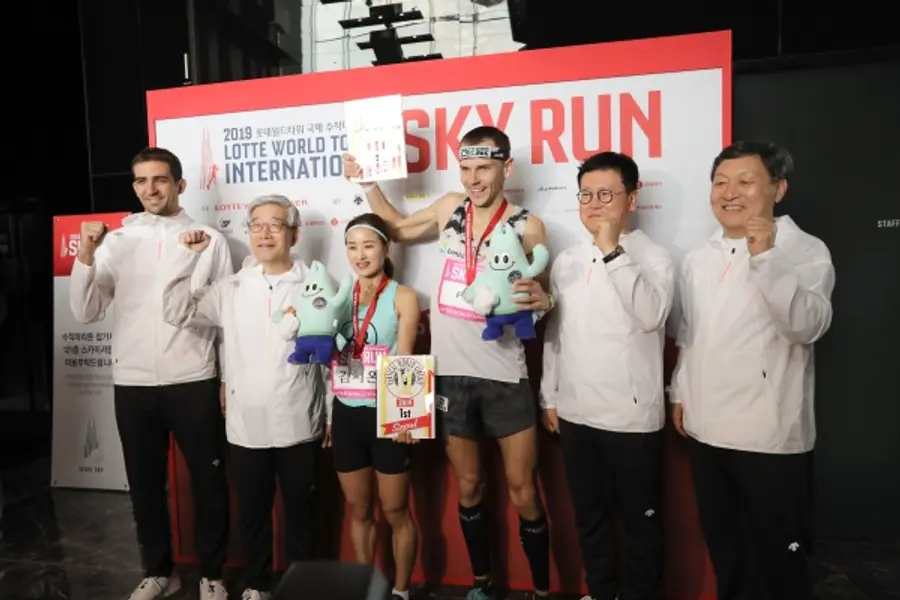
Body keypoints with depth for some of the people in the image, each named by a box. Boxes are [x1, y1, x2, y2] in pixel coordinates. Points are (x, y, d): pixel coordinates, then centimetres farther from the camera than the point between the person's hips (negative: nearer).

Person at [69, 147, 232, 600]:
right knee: (145, 483, 15)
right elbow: (86, 313, 1)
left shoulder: (210, 240, 0)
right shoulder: (116, 241, 5)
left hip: (193, 381, -2)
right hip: (132, 383, 3)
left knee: (207, 480, 8)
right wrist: (86, 255, -12)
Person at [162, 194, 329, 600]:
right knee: (252, 513, 19)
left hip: (299, 427, -2)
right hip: (245, 427, 3)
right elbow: (177, 312, 2)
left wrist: (333, 418, -2)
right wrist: (188, 256, -5)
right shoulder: (231, 288, 5)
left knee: (299, 513, 14)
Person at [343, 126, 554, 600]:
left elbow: (534, 300, -1)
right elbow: (398, 229, 23)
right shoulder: (449, 209, 6)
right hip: (451, 374, 3)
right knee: (468, 488, 17)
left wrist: (542, 301, -24)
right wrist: (367, 182, 17)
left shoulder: (527, 226, -4)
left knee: (523, 493, 6)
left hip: (505, 376, -3)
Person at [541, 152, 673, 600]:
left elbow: (652, 315, -24)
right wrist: (549, 396, 10)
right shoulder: (566, 261, 8)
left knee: (639, 519, 12)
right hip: (575, 413, 5)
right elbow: (553, 333, 11)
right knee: (588, 515, 19)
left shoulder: (654, 257, -5)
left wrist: (613, 251, -23)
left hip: (631, 415, -4)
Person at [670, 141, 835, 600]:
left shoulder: (806, 252, -7)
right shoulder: (698, 259, 9)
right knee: (722, 545, 20)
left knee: (777, 555, 11)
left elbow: (807, 326, -23)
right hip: (706, 428, 5)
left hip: (769, 434, -5)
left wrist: (766, 258, -30)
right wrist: (679, 392, 14)